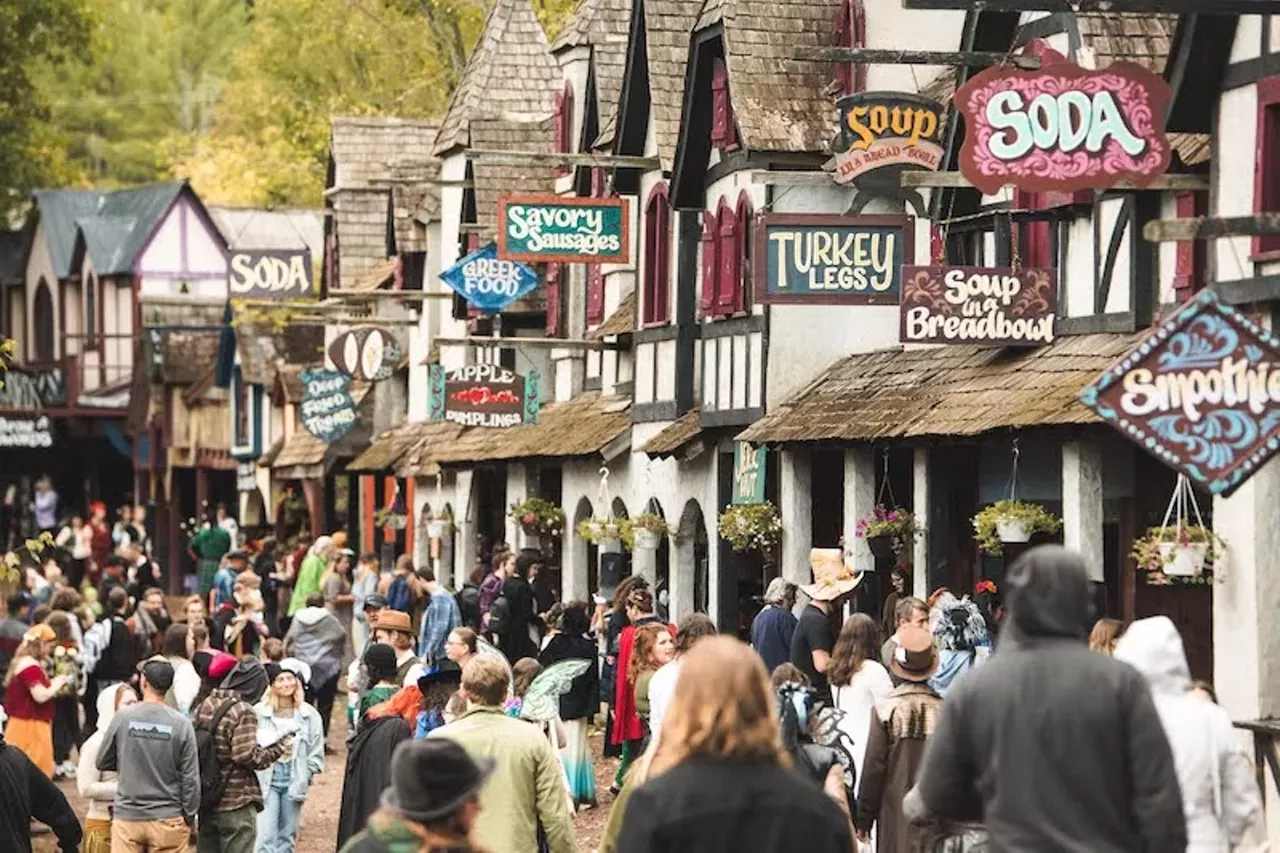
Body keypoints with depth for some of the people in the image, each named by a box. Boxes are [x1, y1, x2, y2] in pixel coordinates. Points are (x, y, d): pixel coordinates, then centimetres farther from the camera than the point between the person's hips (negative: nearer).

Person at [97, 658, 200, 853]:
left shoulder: (123, 717, -6)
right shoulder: (181, 724, -8)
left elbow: (102, 763, 6)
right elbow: (190, 778, -5)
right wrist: (189, 815, 7)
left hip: (127, 816, 1)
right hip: (168, 819, -1)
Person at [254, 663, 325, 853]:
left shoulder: (309, 714, 3)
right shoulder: (259, 712, -9)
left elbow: (316, 752, 8)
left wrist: (304, 776, 0)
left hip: (294, 782, 4)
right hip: (266, 780, -4)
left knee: (287, 837, 11)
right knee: (266, 838, -11)